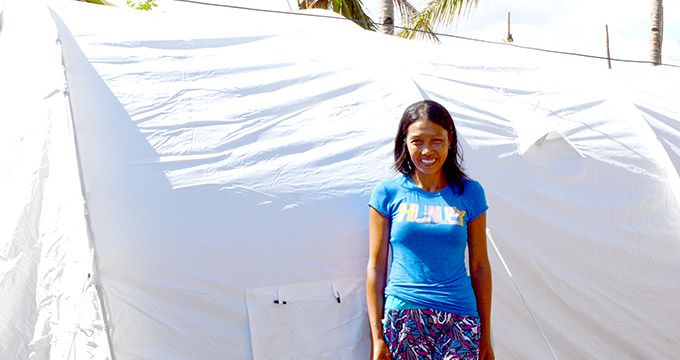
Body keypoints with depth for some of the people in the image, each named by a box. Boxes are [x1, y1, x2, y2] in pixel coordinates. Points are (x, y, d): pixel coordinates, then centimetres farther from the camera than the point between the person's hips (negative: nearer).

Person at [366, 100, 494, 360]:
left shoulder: (470, 193, 7)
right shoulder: (388, 194, 3)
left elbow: (480, 267, 10)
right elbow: (376, 267, 4)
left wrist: (485, 335, 9)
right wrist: (376, 338, 1)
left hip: (459, 323, 1)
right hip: (403, 317, -1)